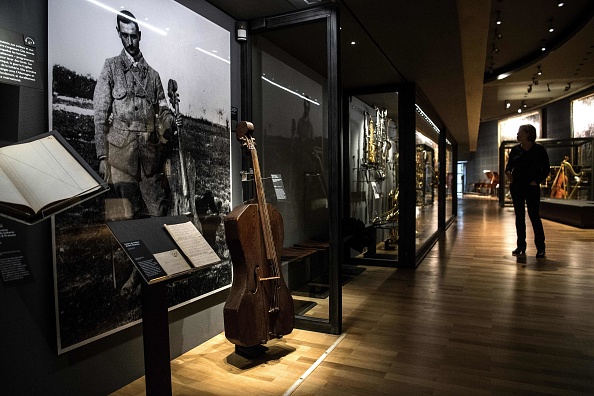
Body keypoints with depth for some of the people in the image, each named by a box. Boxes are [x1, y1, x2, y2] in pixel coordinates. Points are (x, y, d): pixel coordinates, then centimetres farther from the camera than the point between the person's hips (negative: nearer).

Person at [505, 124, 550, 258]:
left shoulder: (539, 149, -2)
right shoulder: (515, 149, 6)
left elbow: (546, 169, -1)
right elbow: (509, 165, 15)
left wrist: (537, 181, -11)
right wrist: (508, 172, -6)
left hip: (532, 187, -4)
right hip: (516, 187, 4)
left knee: (534, 215, -6)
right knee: (519, 216, 7)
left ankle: (540, 248, 1)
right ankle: (521, 246, 15)